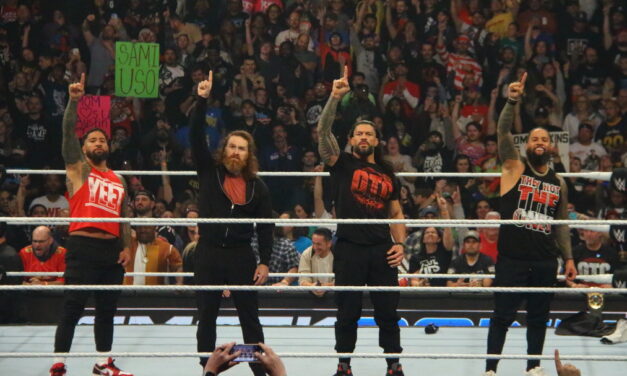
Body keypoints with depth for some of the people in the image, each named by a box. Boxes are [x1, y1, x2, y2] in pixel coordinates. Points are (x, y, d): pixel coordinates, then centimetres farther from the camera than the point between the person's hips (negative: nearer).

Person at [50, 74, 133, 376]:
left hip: (112, 248, 5)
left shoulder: (118, 180, 18)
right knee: (72, 309, -6)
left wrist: (126, 247, 5)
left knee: (107, 310, 10)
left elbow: (124, 215, 17)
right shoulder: (78, 169, 4)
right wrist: (74, 101, -20)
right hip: (83, 246, -5)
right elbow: (68, 132, -9)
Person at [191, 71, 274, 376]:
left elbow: (265, 227, 3)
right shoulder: (209, 172, 3)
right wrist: (202, 101, -16)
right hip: (208, 254, 1)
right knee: (206, 317, 6)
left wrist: (264, 262, -5)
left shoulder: (257, 187, 3)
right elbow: (196, 137, -7)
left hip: (241, 256, 0)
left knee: (249, 317, 4)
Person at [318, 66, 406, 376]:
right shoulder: (342, 164, 4)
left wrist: (400, 243, 4)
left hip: (382, 249, 3)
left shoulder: (387, 174, 15)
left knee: (388, 312, 4)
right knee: (348, 312, 3)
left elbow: (396, 213, 19)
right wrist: (335, 97, -22)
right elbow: (323, 131, -10)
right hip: (349, 248, -3)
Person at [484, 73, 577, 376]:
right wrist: (512, 102, -29)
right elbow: (503, 132, -14)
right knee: (502, 316, 0)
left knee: (539, 317, 9)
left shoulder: (559, 183, 11)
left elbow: (561, 223, 17)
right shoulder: (514, 167, 1)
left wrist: (568, 257, 10)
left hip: (545, 261, 3)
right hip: (512, 257, -3)